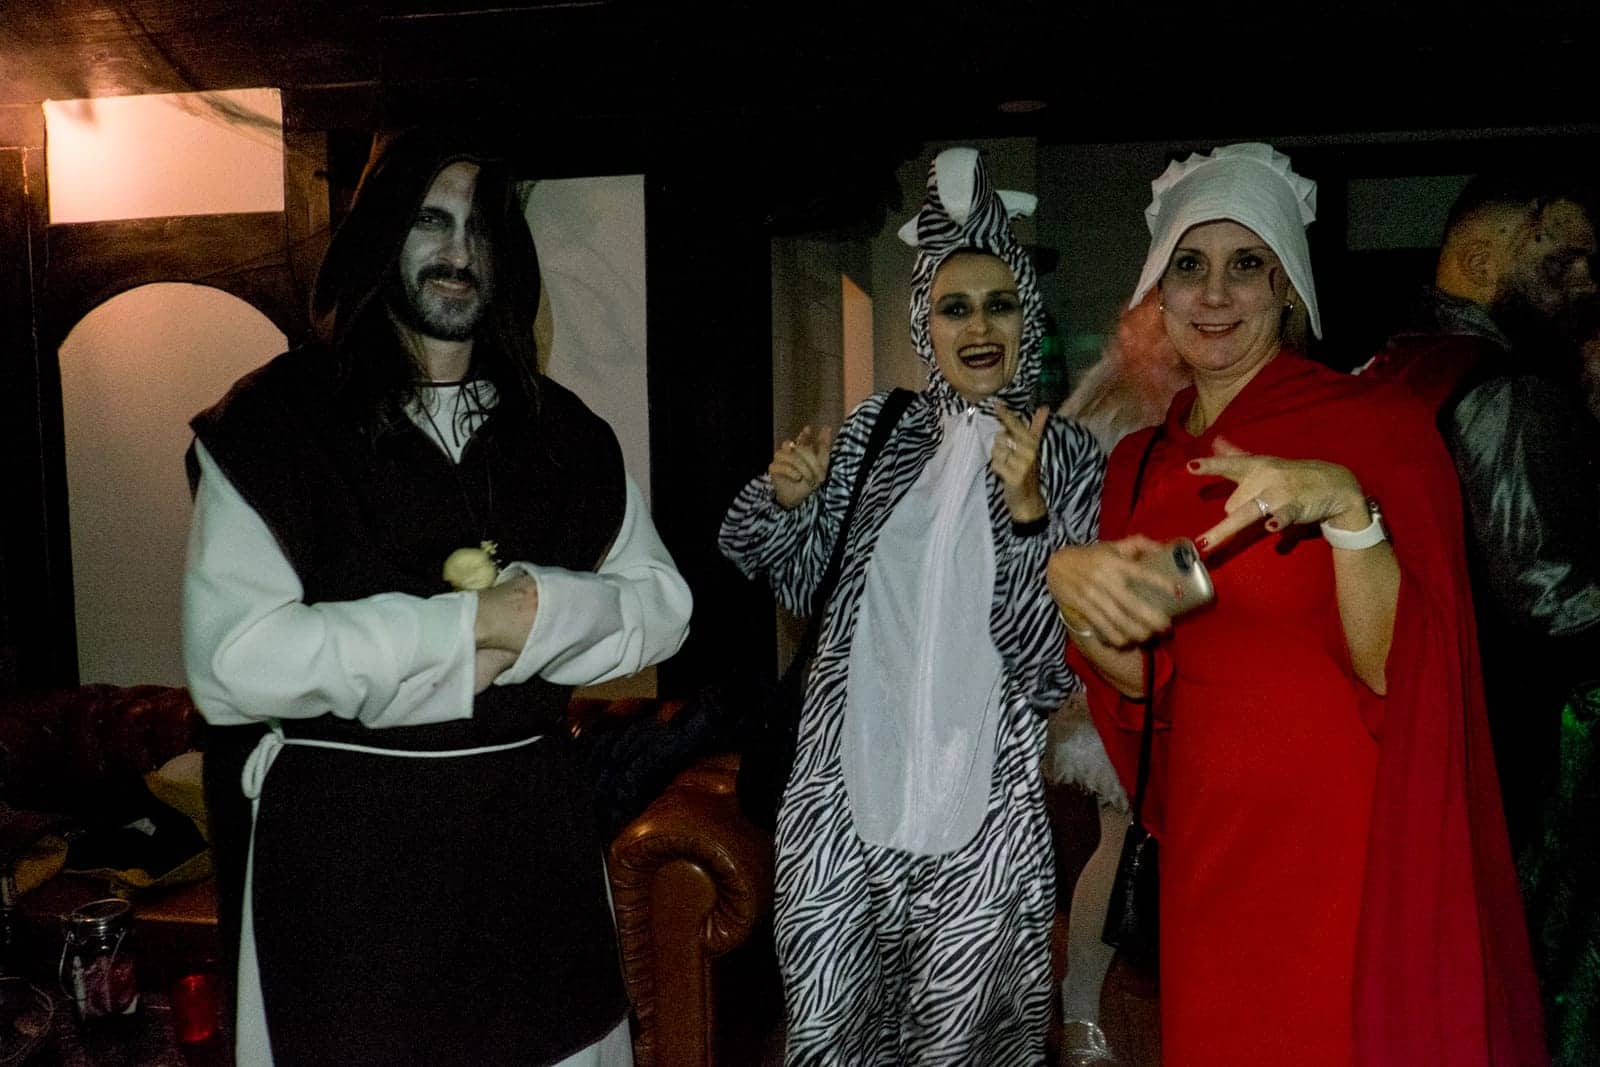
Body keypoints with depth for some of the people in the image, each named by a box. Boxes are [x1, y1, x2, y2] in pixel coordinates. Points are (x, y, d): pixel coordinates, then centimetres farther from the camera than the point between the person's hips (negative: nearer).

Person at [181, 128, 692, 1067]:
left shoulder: (561, 428, 9)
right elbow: (231, 663, -15)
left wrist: (539, 608, -12)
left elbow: (665, 603, 7)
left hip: (534, 825, 4)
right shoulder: (274, 417, -5)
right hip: (343, 838, -3)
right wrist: (463, 626, -15)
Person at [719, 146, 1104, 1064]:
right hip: (848, 781, 2)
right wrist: (789, 501, -6)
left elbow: (1055, 654, -8)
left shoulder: (1069, 457, -1)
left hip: (981, 799, -1)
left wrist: (1025, 507, -20)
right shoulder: (874, 432, 5)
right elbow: (807, 584, 14)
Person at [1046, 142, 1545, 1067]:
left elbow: (1400, 669, -16)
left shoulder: (1381, 424, -10)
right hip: (1210, 844, 5)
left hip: (1352, 844, -4)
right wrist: (1073, 588, -13)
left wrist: (1346, 511, -31)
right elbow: (1139, 684, 5)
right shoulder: (1142, 462, 6)